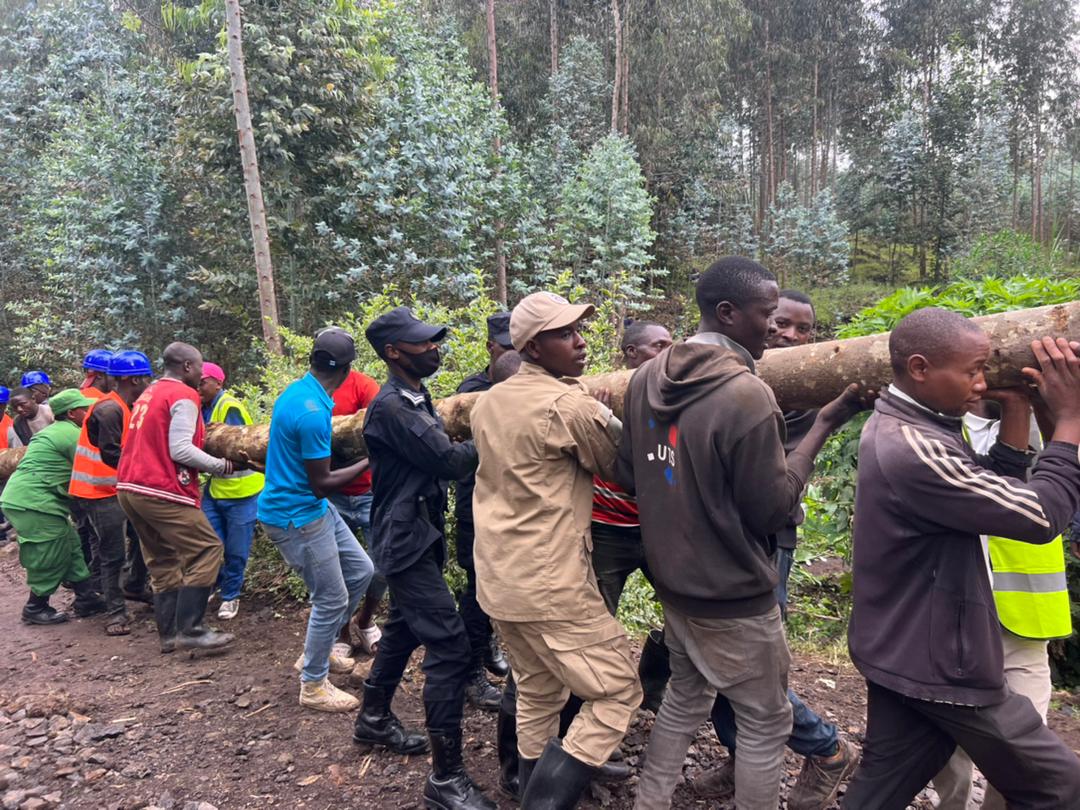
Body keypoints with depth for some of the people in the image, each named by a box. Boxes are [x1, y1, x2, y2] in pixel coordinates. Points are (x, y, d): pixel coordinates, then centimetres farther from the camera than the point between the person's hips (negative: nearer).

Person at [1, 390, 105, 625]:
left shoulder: (56, 431, 20)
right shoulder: (72, 434, -13)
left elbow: (72, 471, 18)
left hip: (23, 497, 11)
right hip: (32, 501, -11)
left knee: (70, 546, 11)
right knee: (52, 557, -1)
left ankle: (86, 599, 14)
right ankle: (35, 609, 13)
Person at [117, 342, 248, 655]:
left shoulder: (148, 394, 21)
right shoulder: (184, 395, -8)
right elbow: (180, 450, -17)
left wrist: (201, 434, 18)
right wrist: (224, 465, -11)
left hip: (130, 487, 10)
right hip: (162, 491, -10)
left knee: (164, 560, 14)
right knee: (206, 549, -5)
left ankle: (169, 633, 17)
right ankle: (190, 629, -7)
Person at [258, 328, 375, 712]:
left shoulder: (297, 391, 2)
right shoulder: (313, 413, -27)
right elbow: (321, 483, -21)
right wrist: (369, 462, -12)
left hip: (314, 508, 10)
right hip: (296, 516, -10)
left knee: (361, 571, 16)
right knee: (331, 599, 1)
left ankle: (317, 651, 32)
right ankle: (314, 685, 21)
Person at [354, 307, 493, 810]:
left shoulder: (418, 400, 11)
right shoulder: (391, 406, -20)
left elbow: (442, 454, 7)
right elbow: (450, 461, -21)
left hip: (419, 534, 10)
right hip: (406, 539, -10)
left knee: (405, 628, 23)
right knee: (449, 644, -11)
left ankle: (374, 720, 43)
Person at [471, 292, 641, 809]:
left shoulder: (488, 402, 9)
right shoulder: (569, 406, -16)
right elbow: (625, 467, -3)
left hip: (498, 579, 9)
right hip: (551, 586, -8)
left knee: (537, 694, 21)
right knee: (618, 693, 3)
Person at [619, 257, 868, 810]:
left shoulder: (646, 379, -2)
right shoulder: (746, 394, -24)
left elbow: (629, 477, 7)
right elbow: (773, 509, -16)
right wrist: (824, 425, -10)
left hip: (673, 582, 8)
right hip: (734, 597, -7)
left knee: (686, 697, 26)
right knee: (766, 725, 13)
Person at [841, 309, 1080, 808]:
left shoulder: (892, 428, 4)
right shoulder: (916, 450, -28)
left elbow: (996, 492, 9)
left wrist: (1017, 405, 0)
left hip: (901, 652, 9)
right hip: (937, 663, -9)